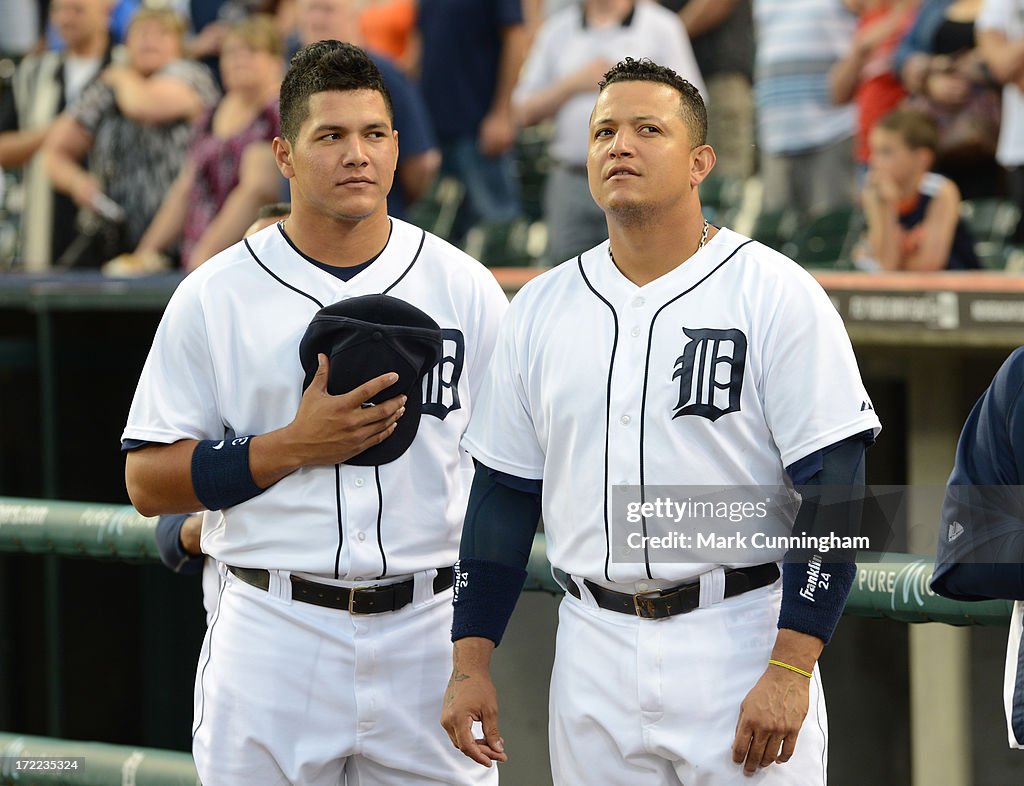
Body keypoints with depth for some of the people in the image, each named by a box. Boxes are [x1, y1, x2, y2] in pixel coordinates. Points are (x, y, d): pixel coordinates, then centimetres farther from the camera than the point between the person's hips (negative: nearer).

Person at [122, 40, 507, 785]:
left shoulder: (465, 288, 6)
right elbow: (149, 481, 0)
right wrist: (296, 446, -13)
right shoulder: (214, 297, 1)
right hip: (273, 635, -1)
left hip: (429, 634, 1)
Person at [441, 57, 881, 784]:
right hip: (593, 660, 4)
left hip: (740, 643, -4)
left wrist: (790, 670, -17)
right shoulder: (542, 309, 9)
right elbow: (505, 493, 13)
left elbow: (830, 491, -10)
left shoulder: (776, 295, -5)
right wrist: (470, 662, 6)